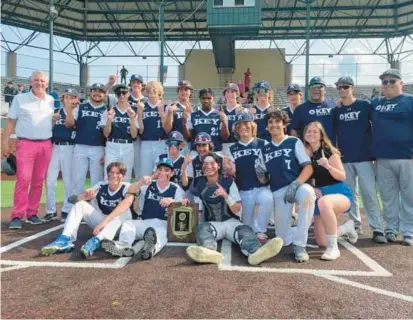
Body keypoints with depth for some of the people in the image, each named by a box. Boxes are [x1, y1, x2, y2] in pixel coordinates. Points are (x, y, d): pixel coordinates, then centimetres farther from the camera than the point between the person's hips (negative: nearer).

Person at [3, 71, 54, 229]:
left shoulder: (52, 101, 13)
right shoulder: (20, 99, 5)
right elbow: (11, 122, 4)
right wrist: (5, 142, -1)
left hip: (46, 145, 3)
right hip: (26, 144, -3)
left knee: (38, 181, 5)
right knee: (23, 179, -11)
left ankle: (32, 213, 14)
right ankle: (17, 216, -7)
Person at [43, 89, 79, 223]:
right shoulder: (57, 111, 12)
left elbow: (69, 124, -17)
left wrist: (70, 108, -23)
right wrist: (53, 119, -6)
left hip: (69, 148, -4)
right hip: (55, 147, 4)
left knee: (69, 181, 2)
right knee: (50, 180, 3)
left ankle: (66, 211, 13)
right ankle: (51, 211, 15)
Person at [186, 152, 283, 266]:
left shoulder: (228, 182, 0)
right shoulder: (200, 184, 6)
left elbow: (238, 211, -6)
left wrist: (225, 195, -23)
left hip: (231, 222, 0)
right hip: (212, 224, 1)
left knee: (245, 230, -32)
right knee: (202, 227, -33)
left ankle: (256, 252, -66)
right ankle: (209, 252, -67)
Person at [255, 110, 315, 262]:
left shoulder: (294, 142, 3)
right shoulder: (264, 150, 13)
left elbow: (308, 168, -7)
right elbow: (264, 180, 16)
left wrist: (295, 184, -22)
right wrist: (259, 174, -7)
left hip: (298, 185, -3)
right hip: (278, 192, 3)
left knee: (307, 193, -40)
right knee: (283, 238, -3)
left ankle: (300, 245, -26)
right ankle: (301, 232, 34)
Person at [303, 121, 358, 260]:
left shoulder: (328, 151, -10)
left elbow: (342, 176, -13)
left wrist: (328, 166, -30)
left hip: (338, 192, -5)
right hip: (319, 195, 5)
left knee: (323, 202, -44)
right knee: (322, 242, 3)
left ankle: (333, 248, -27)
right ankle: (347, 227, 35)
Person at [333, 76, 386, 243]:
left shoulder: (365, 105, 0)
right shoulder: (336, 111, 8)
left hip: (364, 157, -3)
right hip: (345, 159, 3)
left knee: (369, 193, -6)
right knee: (350, 194, 9)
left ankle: (377, 229, -1)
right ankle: (355, 224, 22)